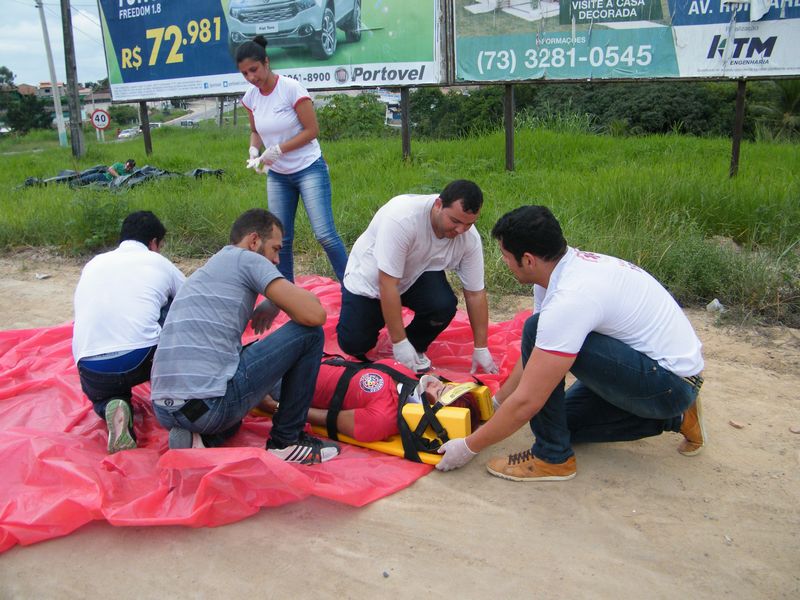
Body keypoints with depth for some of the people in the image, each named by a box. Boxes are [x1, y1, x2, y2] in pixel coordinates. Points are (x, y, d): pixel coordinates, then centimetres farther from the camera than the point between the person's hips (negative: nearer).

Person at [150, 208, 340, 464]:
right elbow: (314, 314, -9)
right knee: (309, 333, 3)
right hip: (210, 405, -9)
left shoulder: (205, 270, 26)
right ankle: (286, 441, 8)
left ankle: (200, 438, 10)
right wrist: (275, 302, 12)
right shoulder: (248, 259, 1)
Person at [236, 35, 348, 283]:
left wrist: (278, 149, -20)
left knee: (325, 234, -14)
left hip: (309, 170, -6)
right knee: (280, 239, 7)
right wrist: (254, 150, -7)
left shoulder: (291, 88, -16)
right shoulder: (251, 96, 1)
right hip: (277, 175, 6)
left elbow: (312, 130, -15)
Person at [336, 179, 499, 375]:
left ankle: (417, 347, 1)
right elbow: (387, 284, -34)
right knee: (353, 344, -12)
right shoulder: (402, 217, -38)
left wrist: (481, 349, -9)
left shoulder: (470, 238, -21)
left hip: (417, 275, 3)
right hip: (369, 278, -3)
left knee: (444, 305, -28)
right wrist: (399, 342, -31)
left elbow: (475, 294, -11)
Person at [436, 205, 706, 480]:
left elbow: (526, 401, -26)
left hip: (671, 382, -10)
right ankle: (674, 417, 18)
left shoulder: (571, 299, -30)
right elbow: (531, 354, 11)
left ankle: (552, 457, -9)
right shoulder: (566, 267, -1)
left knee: (537, 331, -23)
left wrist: (468, 447, -15)